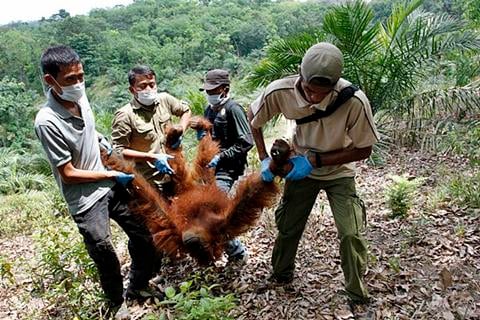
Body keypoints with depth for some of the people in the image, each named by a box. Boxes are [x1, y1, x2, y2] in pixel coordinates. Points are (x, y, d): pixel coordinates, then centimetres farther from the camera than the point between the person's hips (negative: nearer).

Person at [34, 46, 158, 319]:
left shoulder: (80, 97, -4)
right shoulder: (47, 121, -24)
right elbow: (69, 174, -18)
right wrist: (113, 175, -11)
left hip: (110, 187, 7)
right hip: (86, 201, -7)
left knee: (143, 238, 15)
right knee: (107, 259, 3)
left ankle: (138, 288, 40)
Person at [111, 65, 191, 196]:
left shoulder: (164, 99, -2)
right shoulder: (125, 115, -17)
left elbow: (185, 110, 17)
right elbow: (118, 150, -17)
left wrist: (181, 130, -1)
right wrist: (151, 157, -23)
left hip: (175, 172, 5)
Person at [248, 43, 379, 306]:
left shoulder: (354, 101, -35)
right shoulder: (280, 91, -29)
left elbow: (363, 150, -20)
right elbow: (253, 117, -6)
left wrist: (315, 160, -25)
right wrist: (264, 158, -11)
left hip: (339, 171, -2)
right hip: (301, 168, 2)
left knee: (350, 233, -10)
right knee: (287, 227, 12)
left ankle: (357, 293, 16)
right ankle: (280, 277, 39)